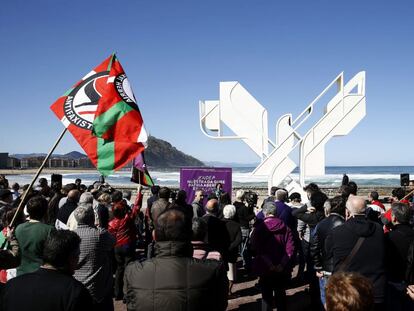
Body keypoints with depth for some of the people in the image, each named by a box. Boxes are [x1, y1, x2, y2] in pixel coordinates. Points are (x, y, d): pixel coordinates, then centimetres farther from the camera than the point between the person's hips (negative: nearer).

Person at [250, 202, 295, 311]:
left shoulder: (259, 228, -8)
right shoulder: (285, 228, 0)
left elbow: (257, 250, -17)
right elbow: (290, 248, -8)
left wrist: (269, 264, -17)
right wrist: (282, 264, -12)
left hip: (265, 269, -3)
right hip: (282, 269, 3)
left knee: (267, 296, 9)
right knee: (281, 294, 17)